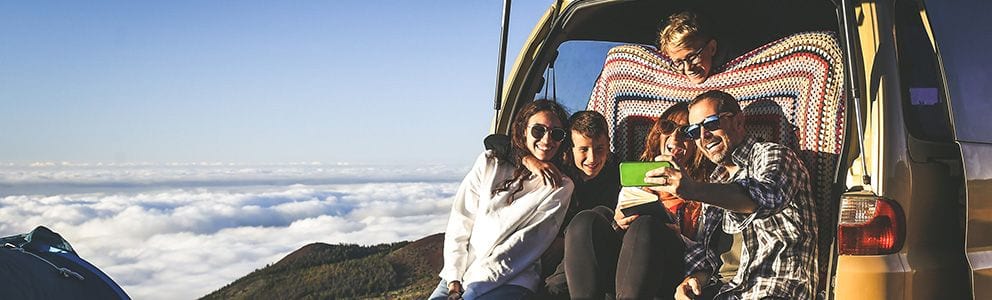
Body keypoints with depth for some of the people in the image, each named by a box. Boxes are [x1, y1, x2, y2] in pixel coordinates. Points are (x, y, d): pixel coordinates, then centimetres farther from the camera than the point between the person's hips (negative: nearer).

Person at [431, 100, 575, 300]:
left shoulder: (561, 187, 3)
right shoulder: (490, 164, 10)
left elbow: (527, 245, -5)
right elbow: (460, 223, 7)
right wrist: (454, 279, -5)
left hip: (511, 283, -3)